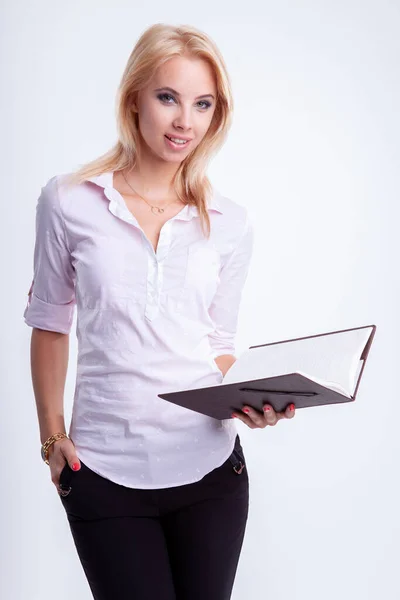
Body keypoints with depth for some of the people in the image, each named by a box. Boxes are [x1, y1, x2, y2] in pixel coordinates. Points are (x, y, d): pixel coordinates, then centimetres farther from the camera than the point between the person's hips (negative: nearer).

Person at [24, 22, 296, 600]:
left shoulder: (230, 223, 3)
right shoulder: (69, 201, -2)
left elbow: (220, 344, 10)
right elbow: (50, 323, 7)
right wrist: (51, 435, 4)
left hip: (211, 467, 2)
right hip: (104, 473, -2)